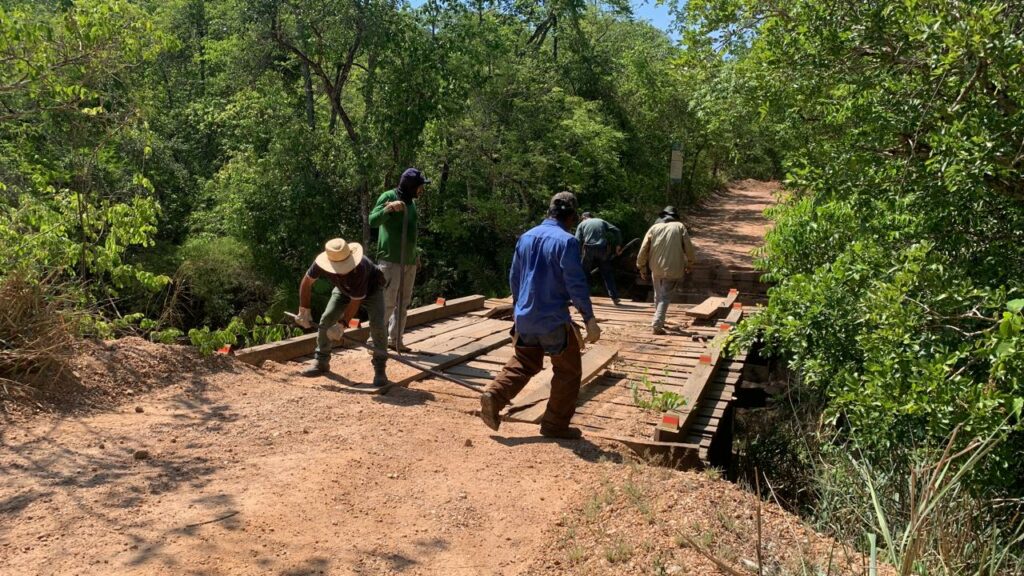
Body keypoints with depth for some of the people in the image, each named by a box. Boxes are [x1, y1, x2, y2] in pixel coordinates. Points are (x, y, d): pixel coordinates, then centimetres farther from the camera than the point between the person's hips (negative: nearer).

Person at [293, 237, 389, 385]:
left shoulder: (359, 269, -44)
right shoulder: (321, 263, -32)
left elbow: (356, 301, -33)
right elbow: (307, 282, -13)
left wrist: (342, 324, -31)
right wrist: (304, 311, -11)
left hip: (371, 289, -4)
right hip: (343, 289, 4)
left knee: (377, 324, -23)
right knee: (326, 320, -7)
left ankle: (380, 368, -9)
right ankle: (321, 361, 13)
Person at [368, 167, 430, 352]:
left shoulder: (411, 202, 15)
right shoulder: (388, 196, -8)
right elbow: (372, 221, -20)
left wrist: (415, 255, 20)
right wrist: (389, 208, -34)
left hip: (409, 261, 8)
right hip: (391, 260, -8)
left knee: (403, 303, 11)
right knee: (387, 302, -9)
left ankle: (394, 340, 20)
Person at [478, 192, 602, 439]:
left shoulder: (526, 237, 7)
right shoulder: (566, 241, -14)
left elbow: (514, 277, 15)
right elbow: (576, 284, -17)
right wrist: (590, 319, -11)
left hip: (525, 317, 7)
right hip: (554, 320, -6)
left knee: (522, 365, 20)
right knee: (568, 372, 9)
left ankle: (493, 395, 0)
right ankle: (555, 425, 15)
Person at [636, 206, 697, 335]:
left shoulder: (654, 228, 7)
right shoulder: (680, 227, 3)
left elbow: (643, 250, 3)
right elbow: (689, 248, -1)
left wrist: (641, 268, 13)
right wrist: (689, 265, 13)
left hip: (656, 269, 3)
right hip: (673, 270, -2)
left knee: (658, 295, 20)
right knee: (665, 297, 1)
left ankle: (660, 321, 31)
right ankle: (657, 325, -11)